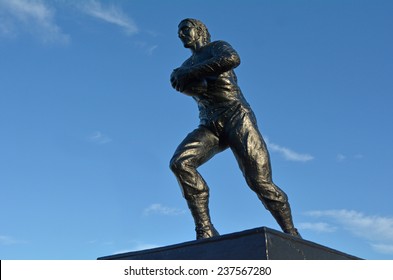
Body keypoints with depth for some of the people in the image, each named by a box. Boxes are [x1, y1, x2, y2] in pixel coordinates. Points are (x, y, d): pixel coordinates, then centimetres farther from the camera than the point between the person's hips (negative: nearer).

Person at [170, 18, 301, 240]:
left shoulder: (216, 47, 11)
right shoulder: (189, 65, 27)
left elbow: (232, 59, -15)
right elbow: (178, 81, 2)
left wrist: (190, 74, -10)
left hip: (236, 117, -5)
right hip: (210, 126, 5)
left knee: (260, 181, -14)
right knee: (180, 162, -23)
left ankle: (292, 236, 1)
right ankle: (205, 230, -25)